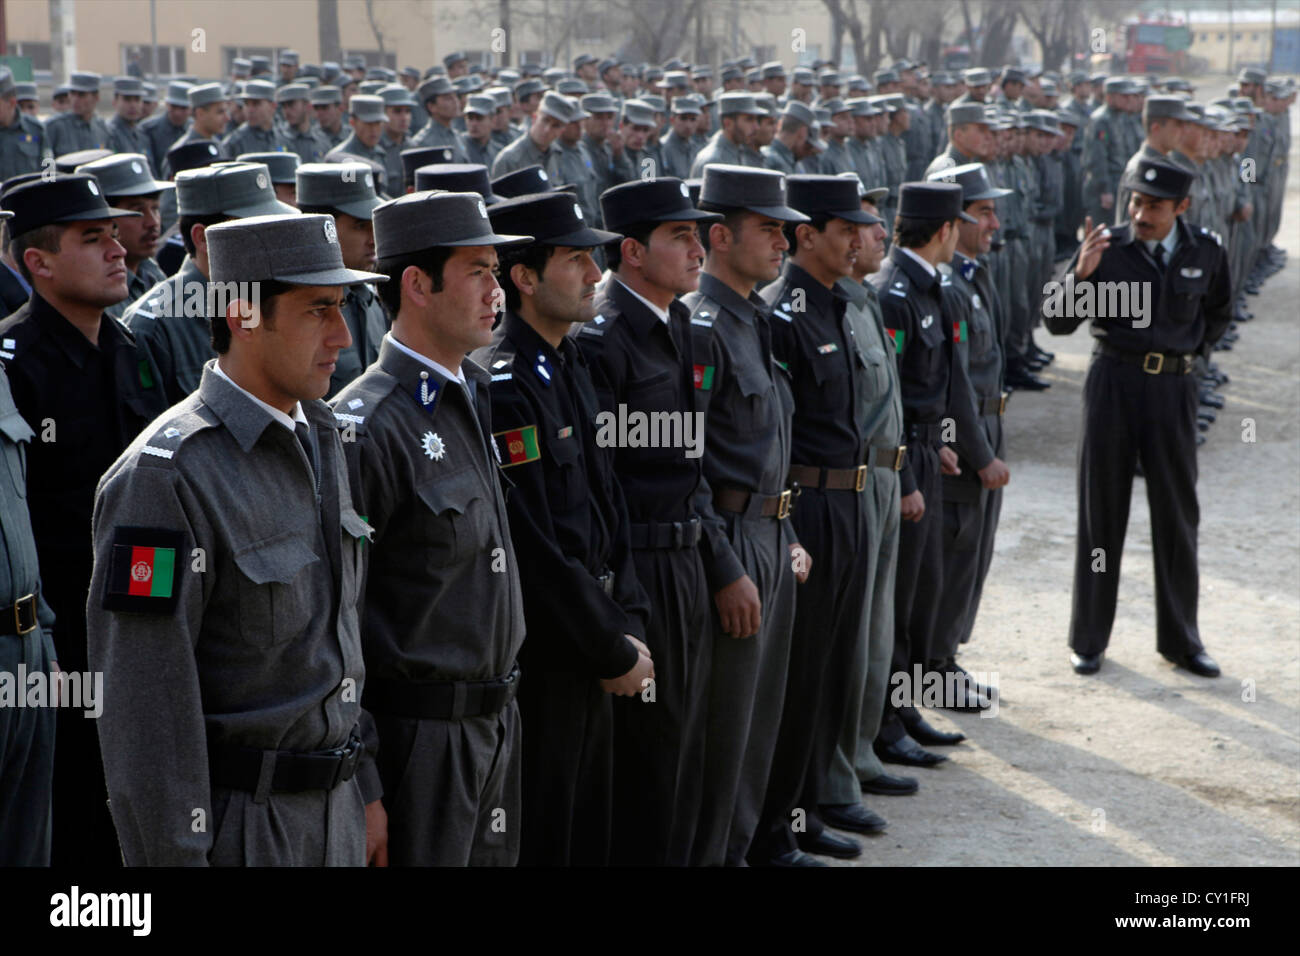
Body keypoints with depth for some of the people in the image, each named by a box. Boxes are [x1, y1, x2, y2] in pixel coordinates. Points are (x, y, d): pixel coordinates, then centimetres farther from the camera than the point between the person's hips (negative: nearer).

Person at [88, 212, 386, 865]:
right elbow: (141, 702, -20)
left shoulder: (318, 438, 9)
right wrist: (174, 859, -20)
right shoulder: (163, 478, -19)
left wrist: (362, 788, 17)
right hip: (238, 828, -8)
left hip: (334, 809, 8)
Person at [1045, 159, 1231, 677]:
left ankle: (1180, 639, 19)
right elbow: (1057, 322, -9)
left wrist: (1190, 351, 10)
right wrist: (1081, 274, -23)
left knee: (1178, 514, 7)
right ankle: (1088, 639, 15)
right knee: (1102, 512, 6)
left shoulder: (1205, 250, 0)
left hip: (1173, 387, 2)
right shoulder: (1107, 246, -8)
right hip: (1114, 382, -2)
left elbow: (1218, 311, 20)